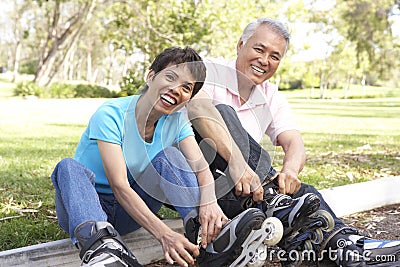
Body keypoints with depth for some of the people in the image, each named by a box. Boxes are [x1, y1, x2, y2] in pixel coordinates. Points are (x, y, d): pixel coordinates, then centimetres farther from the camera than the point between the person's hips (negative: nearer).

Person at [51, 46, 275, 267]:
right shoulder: (110, 115, -20)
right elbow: (120, 186, -29)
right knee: (69, 167, -33)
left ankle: (205, 238, -32)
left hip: (128, 214, 4)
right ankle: (100, 245, -59)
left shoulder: (176, 121, -2)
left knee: (169, 156, -17)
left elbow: (201, 166, -15)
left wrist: (209, 201, -40)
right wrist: (164, 235, -42)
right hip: (86, 208, -3)